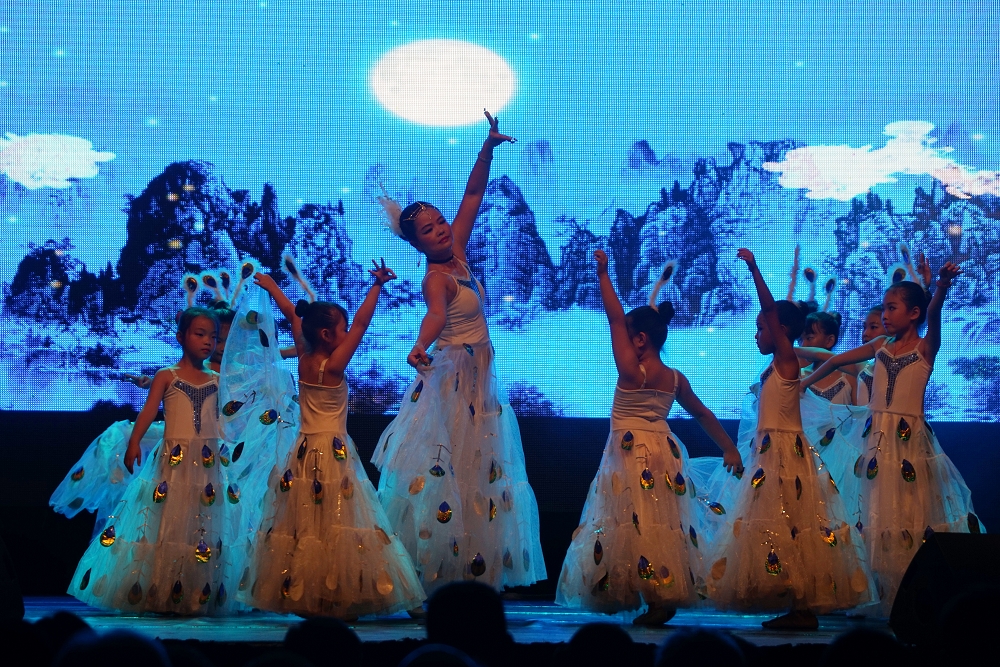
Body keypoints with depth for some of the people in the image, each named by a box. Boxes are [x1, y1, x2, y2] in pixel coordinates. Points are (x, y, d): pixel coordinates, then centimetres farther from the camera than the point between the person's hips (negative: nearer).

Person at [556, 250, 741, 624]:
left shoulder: (631, 371, -12)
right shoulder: (675, 379, 8)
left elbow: (615, 319, -9)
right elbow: (703, 415, 16)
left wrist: (603, 274, -4)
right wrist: (729, 449, 25)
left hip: (632, 453, -7)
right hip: (664, 452, 7)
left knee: (639, 523, -7)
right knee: (663, 523, 8)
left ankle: (656, 599, -11)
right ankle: (664, 597, 7)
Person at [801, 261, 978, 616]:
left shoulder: (926, 348, -3)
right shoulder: (881, 347, 11)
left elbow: (933, 314, -23)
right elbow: (835, 361, 20)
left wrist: (942, 287, -41)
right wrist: (801, 385, 19)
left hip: (910, 440, -5)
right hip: (877, 438, 5)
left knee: (912, 515, -5)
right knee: (876, 516, 4)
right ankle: (883, 599, 8)